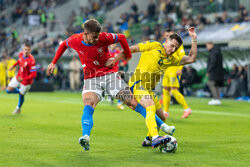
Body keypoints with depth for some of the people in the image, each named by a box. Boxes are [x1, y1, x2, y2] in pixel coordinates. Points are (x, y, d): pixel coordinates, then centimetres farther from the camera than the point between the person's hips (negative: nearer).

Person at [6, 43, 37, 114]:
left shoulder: (31, 60, -32)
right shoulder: (21, 54, -11)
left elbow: (33, 75, -30)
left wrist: (23, 79, -35)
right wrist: (13, 66, 17)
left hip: (26, 81, -6)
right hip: (18, 77, 6)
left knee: (21, 95, 9)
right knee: (8, 90, 2)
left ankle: (18, 108, 37)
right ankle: (21, 91, 30)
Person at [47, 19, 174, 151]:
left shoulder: (103, 38, -16)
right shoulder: (75, 41, -10)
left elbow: (121, 38, 2)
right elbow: (64, 44, 13)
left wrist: (126, 55, 8)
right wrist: (54, 63, 14)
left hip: (110, 74, 0)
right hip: (91, 79, 1)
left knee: (133, 103, -4)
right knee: (88, 106, -28)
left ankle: (161, 125, 4)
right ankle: (86, 137, -42)